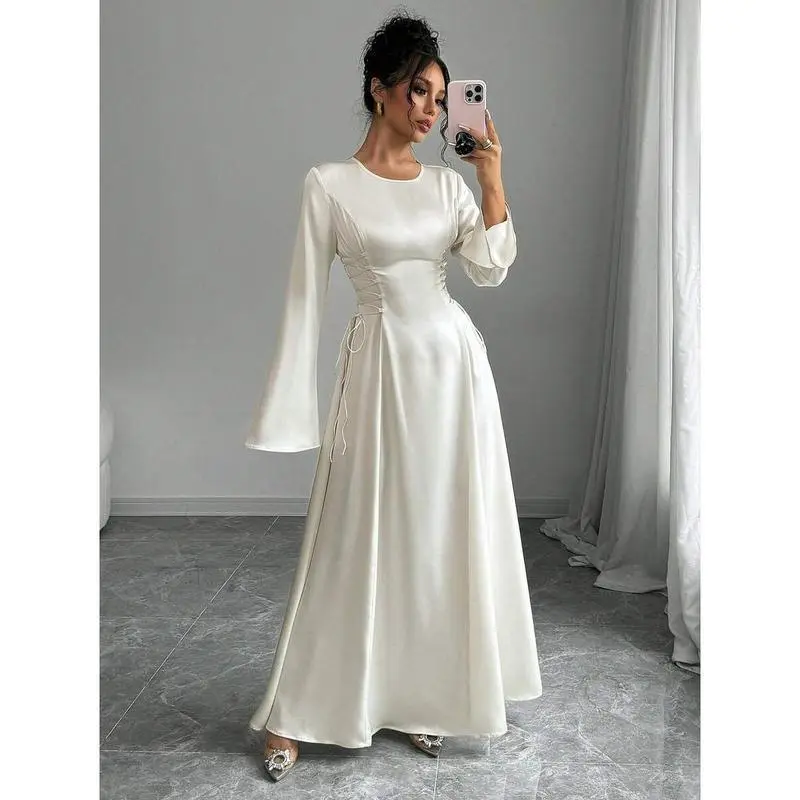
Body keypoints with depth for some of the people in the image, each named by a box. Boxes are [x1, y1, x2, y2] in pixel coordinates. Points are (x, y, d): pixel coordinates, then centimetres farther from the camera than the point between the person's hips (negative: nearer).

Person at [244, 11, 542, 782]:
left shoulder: (447, 183, 9)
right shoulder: (329, 183, -3)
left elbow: (491, 267, -2)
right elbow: (306, 295, -6)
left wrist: (492, 176, -5)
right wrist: (293, 406, -9)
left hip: (453, 359, 5)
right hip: (382, 365, -4)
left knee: (446, 528, 8)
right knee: (359, 534, 0)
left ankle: (424, 695, 27)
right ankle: (295, 712, 17)